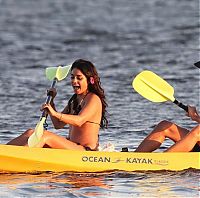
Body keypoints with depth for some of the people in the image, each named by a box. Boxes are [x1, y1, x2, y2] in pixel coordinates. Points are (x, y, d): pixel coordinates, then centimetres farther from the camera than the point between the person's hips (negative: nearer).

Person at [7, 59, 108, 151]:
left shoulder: (93, 99, -9)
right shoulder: (75, 100, 19)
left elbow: (79, 121, -28)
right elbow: (58, 124, 17)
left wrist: (55, 114, -42)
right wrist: (51, 101, 9)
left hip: (86, 152, -9)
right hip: (72, 148, 9)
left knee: (45, 136, -27)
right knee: (31, 133, -6)